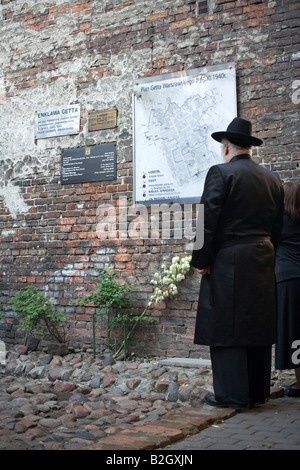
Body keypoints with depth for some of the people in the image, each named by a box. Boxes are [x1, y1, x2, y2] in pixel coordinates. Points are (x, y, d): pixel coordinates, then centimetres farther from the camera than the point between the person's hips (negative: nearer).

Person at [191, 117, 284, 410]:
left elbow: (208, 220, -14)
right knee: (257, 327, 13)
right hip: (262, 262, 7)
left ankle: (232, 394, 4)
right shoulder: (272, 180, 12)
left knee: (226, 329, 0)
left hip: (228, 263, -7)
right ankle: (257, 391, 22)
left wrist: (200, 260, -8)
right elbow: (277, 226, 14)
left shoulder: (221, 173, -8)